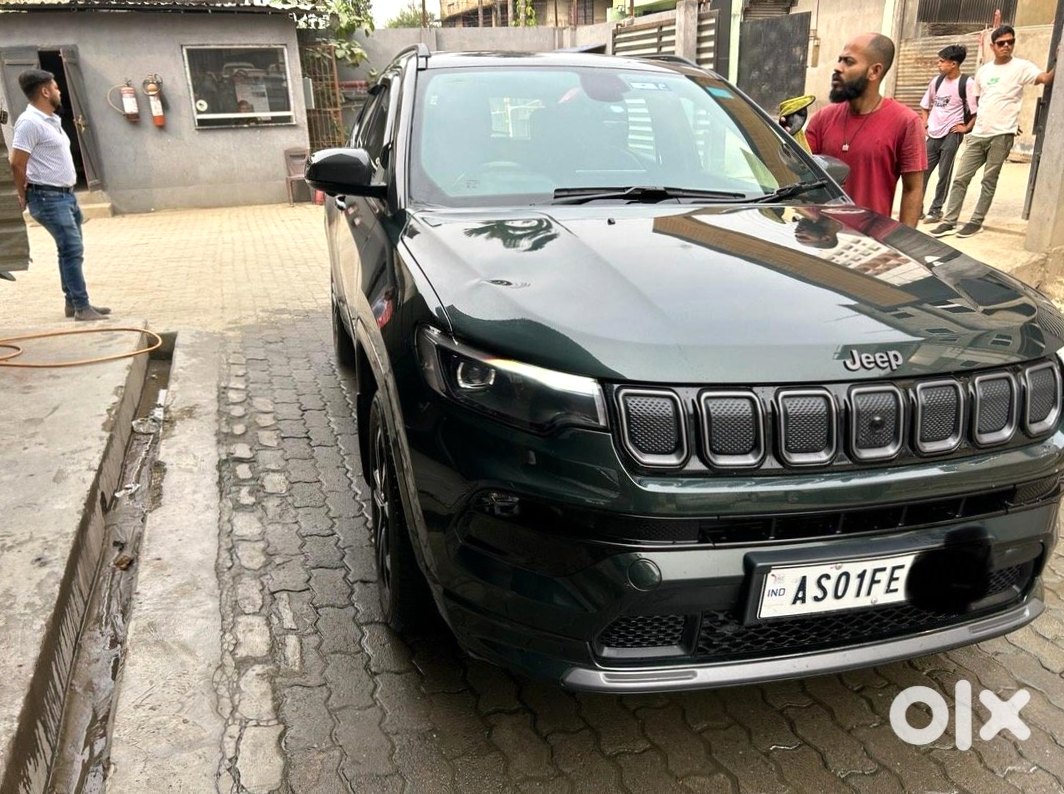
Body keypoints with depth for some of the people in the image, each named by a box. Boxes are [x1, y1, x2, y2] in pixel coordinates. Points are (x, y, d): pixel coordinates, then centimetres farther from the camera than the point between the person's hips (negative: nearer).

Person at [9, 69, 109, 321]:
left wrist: (68, 193, 16)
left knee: (70, 250, 13)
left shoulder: (51, 120, 15)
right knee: (73, 249, -14)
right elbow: (17, 163, -17)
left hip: (66, 195, 10)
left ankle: (73, 302, 21)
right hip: (48, 198, -10)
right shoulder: (30, 122, -15)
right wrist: (24, 196, -7)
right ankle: (82, 307, -13)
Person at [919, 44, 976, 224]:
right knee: (922, 172, 3)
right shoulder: (936, 81, 8)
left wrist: (966, 128, -10)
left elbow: (977, 110, -9)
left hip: (951, 134, -5)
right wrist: (925, 124, 9)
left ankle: (936, 210, 7)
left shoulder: (966, 83, -9)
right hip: (933, 134, 5)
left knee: (944, 174, -1)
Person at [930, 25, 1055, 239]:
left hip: (1002, 135, -5)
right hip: (978, 134, 5)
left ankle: (976, 221, 8)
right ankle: (949, 221, 7)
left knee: (989, 180, 0)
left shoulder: (1021, 67, -3)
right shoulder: (983, 70, 13)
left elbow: (1045, 78, -18)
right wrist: (975, 124, 14)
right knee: (960, 178, 2)